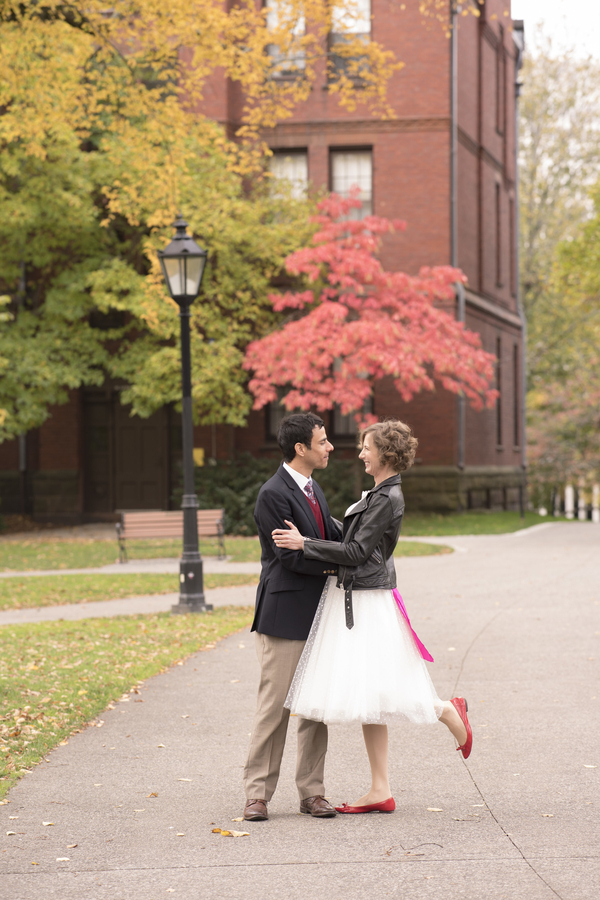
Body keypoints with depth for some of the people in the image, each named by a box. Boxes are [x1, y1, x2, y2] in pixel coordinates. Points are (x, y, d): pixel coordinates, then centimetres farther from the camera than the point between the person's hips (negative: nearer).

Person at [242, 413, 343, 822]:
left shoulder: (314, 489, 16)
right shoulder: (274, 494, -13)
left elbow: (332, 538, 17)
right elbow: (291, 556, -17)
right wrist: (337, 564, -8)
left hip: (318, 613, 8)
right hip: (286, 615, -8)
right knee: (275, 706, -3)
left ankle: (312, 791, 15)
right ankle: (258, 793, 5)